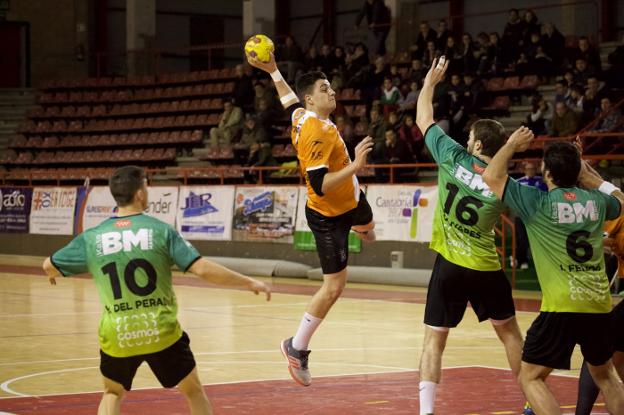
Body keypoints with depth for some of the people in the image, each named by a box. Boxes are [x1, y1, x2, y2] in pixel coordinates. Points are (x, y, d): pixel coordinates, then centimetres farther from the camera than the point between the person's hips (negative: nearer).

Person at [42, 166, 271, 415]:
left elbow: (49, 266, 13)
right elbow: (203, 269, -13)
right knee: (194, 392, 19)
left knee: (112, 394, 25)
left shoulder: (92, 238, 1)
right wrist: (249, 283, -2)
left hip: (117, 337, 2)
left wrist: (53, 274, 38)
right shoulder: (161, 231, -7)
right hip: (162, 333, -2)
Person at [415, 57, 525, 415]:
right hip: (486, 268, 1)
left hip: (450, 265, -1)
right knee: (510, 332, 18)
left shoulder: (454, 157, -8)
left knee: (434, 339, 4)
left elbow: (424, 120, 5)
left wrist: (430, 82, 17)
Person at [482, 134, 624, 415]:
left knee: (530, 378, 4)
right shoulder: (596, 200, 8)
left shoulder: (539, 202, -6)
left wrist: (512, 145, 12)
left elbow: (492, 176, -2)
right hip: (600, 306, 5)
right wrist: (590, 176, 36)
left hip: (562, 307, -5)